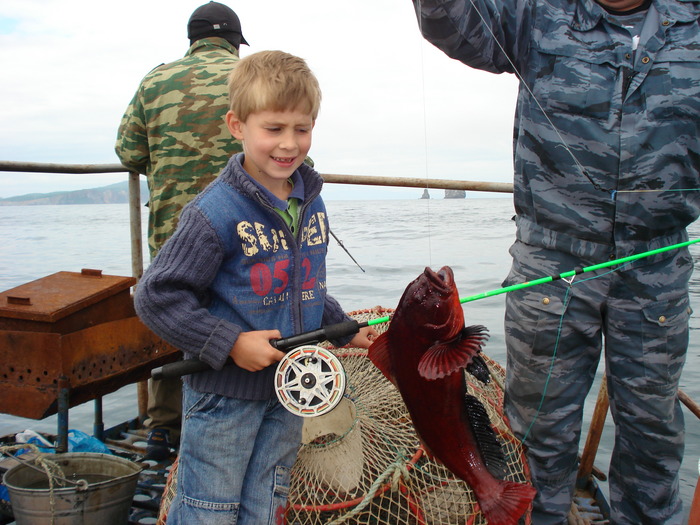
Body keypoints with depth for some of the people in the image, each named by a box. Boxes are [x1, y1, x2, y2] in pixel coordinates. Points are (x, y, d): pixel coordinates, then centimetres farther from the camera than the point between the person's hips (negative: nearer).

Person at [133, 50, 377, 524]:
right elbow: (156, 297, -19)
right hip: (224, 392, -6)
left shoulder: (311, 203, 5)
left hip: (289, 387, 6)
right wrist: (230, 343, -22)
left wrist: (344, 330, 10)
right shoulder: (217, 212, -19)